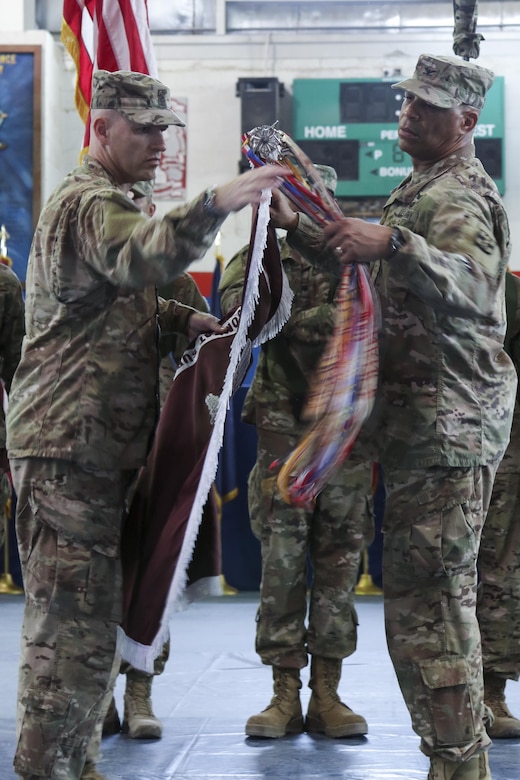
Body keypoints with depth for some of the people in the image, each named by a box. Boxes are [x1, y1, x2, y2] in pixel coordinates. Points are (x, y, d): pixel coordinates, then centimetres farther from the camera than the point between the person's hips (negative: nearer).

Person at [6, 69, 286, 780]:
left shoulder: (107, 200, 23)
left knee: (93, 621, 16)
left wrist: (182, 319, 15)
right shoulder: (88, 201, -12)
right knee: (74, 623, -11)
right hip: (68, 446, -11)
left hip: (94, 447, 11)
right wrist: (216, 204, -50)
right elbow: (139, 259, -34)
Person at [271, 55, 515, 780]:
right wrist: (303, 229, 24)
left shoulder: (459, 195, -13)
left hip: (449, 421, -11)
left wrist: (390, 243, -48)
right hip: (424, 418, 11)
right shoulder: (422, 188, 21)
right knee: (420, 589, 15)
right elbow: (373, 271, 34)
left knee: (428, 592, -11)